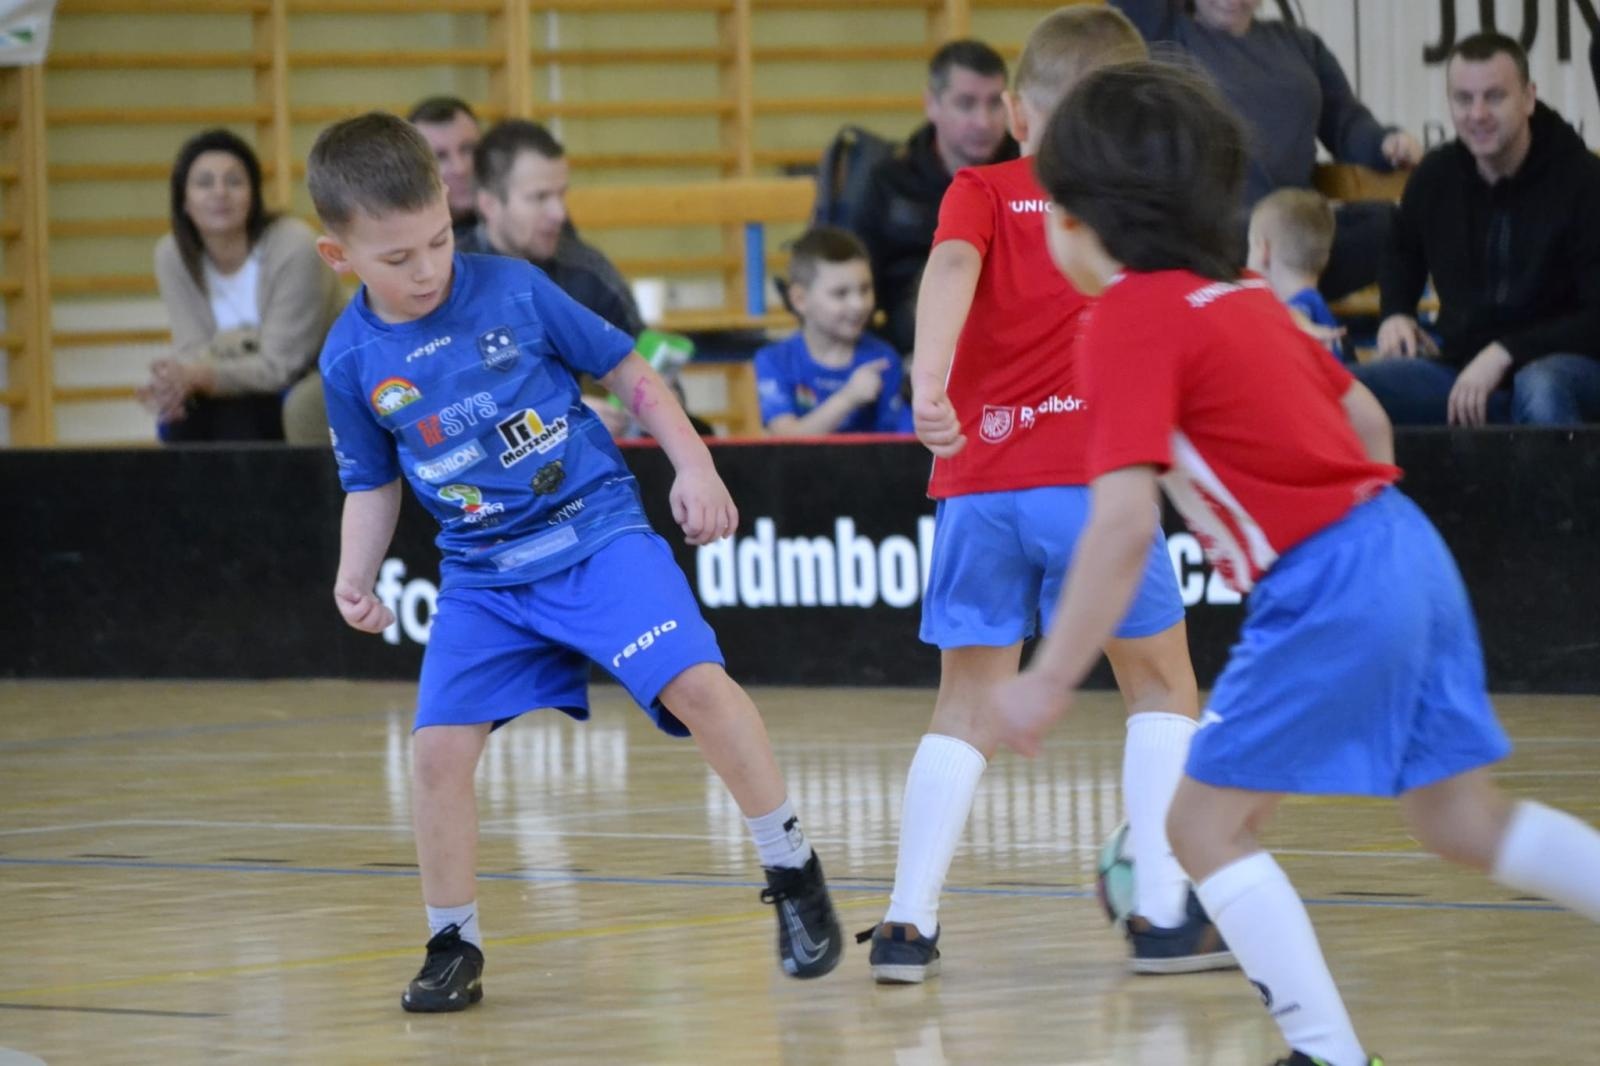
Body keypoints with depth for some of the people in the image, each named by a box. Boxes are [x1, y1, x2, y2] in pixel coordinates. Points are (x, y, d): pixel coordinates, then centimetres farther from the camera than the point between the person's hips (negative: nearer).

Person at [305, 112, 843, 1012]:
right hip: (483, 574, 3)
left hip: (597, 531, -3)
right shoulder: (353, 360, -3)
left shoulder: (512, 291, -9)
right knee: (440, 746, -10)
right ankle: (455, 947, 10)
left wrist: (694, 466, -3)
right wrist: (356, 575, -4)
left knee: (695, 682, -21)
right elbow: (373, 484, 12)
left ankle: (796, 876, -5)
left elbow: (629, 370, 2)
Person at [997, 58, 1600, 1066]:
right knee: (1463, 819, 17)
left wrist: (1050, 680, -18)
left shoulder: (1130, 321, -10)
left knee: (1208, 824, 2)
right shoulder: (1243, 294, 15)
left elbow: (1124, 520, -19)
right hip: (1405, 547, 8)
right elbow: (1368, 418, 22)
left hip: (1323, 589, -8)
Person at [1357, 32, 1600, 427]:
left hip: (1567, 367, -5)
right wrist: (1396, 315, 9)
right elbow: (1403, 253, 30)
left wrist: (1505, 352, -20)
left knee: (1541, 392, -42)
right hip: (1462, 368, 5)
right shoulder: (1436, 175, 6)